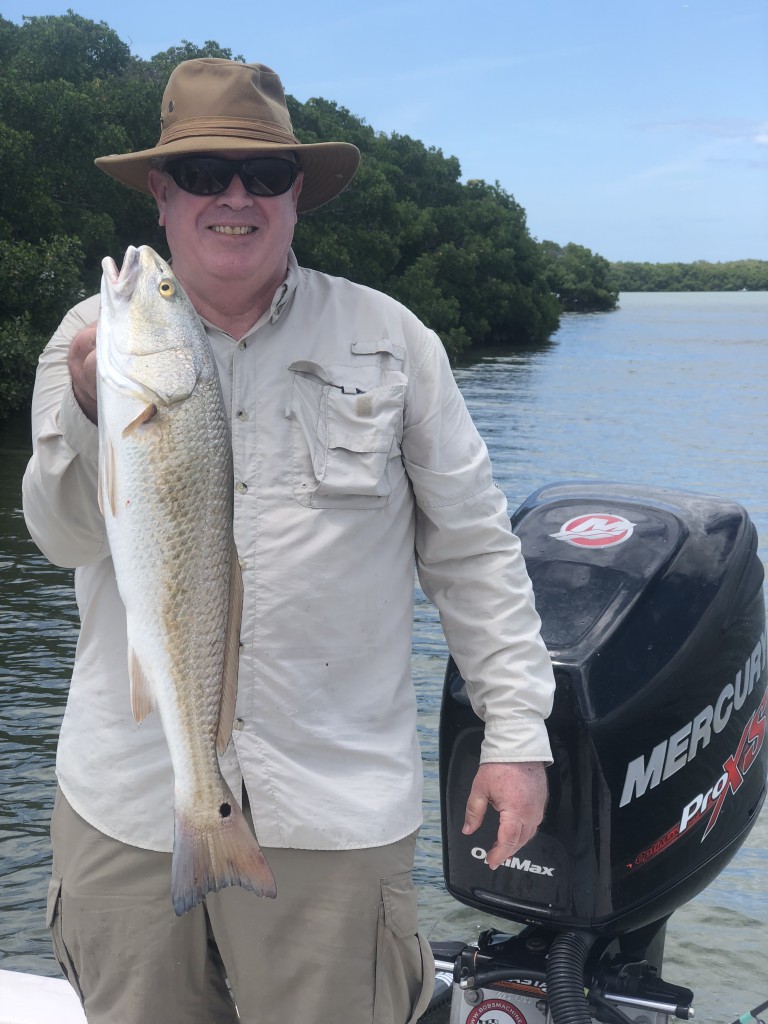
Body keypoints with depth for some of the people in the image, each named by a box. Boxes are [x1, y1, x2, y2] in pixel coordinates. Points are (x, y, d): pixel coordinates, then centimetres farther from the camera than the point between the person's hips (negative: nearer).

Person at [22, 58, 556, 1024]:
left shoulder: (389, 339, 2)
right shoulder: (96, 337, 5)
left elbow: (471, 547, 3)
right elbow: (67, 536, -3)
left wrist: (516, 731, 0)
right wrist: (93, 402, -21)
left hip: (333, 810, -1)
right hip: (126, 800, 2)